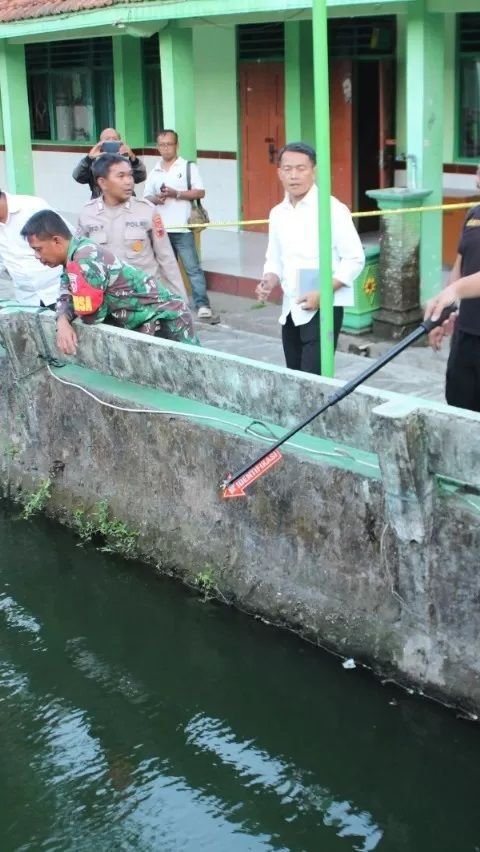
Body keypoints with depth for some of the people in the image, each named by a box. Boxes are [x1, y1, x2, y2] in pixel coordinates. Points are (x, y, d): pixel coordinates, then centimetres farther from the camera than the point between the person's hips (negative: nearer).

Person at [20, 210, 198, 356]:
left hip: (167, 320, -10)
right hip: (144, 322, 10)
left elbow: (91, 316, -25)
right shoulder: (75, 252, 5)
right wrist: (62, 321, -16)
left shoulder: (85, 260, -26)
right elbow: (65, 298, 6)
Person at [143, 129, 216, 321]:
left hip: (182, 228, -5)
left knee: (193, 268, -9)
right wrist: (156, 199, -9)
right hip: (160, 229, 5)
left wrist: (176, 193, -14)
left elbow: (200, 192, -5)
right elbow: (146, 197, 13)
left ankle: (203, 306, -12)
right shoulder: (154, 172, 13)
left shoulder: (189, 167, 1)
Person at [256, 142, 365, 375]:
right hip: (291, 310, 7)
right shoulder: (277, 213, 10)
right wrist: (270, 280, -4)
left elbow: (354, 259, -9)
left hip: (324, 308, -7)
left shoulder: (332, 209, -9)